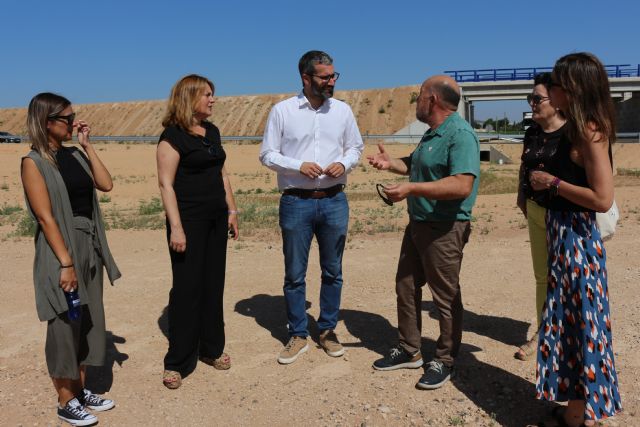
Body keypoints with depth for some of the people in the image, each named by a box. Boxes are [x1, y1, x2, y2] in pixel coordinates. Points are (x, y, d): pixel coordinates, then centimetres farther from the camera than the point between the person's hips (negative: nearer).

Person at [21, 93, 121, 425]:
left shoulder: (74, 155, 10)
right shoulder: (34, 162, -10)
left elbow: (106, 185, 2)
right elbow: (46, 217, -16)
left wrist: (87, 146, 2)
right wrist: (66, 264, -20)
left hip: (89, 246, 7)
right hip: (60, 249, -7)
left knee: (88, 321, 15)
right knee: (64, 325, 3)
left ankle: (81, 391, 30)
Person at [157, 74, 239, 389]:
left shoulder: (212, 131, 12)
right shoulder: (173, 136, -10)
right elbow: (166, 183, -15)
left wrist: (232, 210, 13)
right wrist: (176, 227, -19)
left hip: (216, 220, 7)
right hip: (189, 221, -7)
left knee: (213, 285, 12)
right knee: (187, 288, -2)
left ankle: (211, 348, 27)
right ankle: (177, 362, 11)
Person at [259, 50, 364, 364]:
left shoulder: (342, 110, 6)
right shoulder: (282, 111, -1)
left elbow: (355, 147, 15)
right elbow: (267, 154, 0)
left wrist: (344, 164, -7)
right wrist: (298, 165, -15)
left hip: (334, 201, 2)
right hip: (296, 202, -2)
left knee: (332, 271, 11)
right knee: (294, 273, 6)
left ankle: (327, 330, 27)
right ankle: (298, 335, 20)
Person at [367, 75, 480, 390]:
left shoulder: (460, 134, -20)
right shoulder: (433, 133, 13)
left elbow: (462, 185, -31)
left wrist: (411, 189, -31)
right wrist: (391, 163, 9)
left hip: (445, 230, -10)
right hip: (418, 224, 10)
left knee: (445, 297, 4)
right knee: (406, 287, 16)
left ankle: (445, 361, 21)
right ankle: (408, 350, 31)